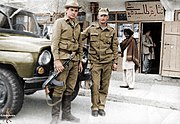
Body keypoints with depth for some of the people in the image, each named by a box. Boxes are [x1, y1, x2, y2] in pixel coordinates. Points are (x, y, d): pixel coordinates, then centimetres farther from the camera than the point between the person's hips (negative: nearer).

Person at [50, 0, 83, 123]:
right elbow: (54, 43, -9)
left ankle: (67, 113, 17)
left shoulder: (77, 26, 18)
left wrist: (80, 61, 16)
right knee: (59, 88, -7)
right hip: (63, 58, -6)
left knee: (70, 88, 8)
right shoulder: (59, 22, 0)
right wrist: (57, 60, -17)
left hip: (75, 60, 6)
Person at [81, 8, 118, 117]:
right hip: (95, 62, -2)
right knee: (95, 85, -5)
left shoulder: (112, 31, 9)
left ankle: (101, 106, 18)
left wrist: (115, 62, 7)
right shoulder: (91, 29, 3)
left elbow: (115, 48, 11)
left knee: (104, 86, 7)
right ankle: (95, 107, 8)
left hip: (107, 62, 2)